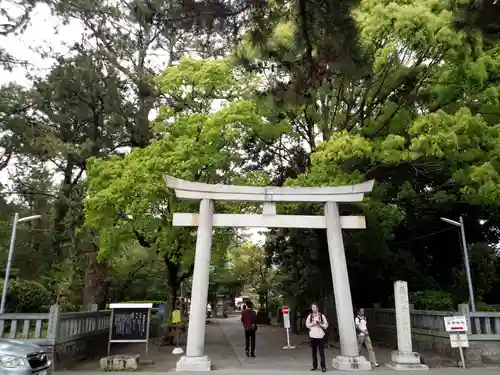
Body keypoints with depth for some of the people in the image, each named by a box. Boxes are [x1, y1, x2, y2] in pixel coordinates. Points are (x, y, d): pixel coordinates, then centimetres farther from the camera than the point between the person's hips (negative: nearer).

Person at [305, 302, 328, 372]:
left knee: (321, 352, -4)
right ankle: (315, 365, 18)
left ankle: (323, 366, 1)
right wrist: (312, 324, -10)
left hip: (320, 335, -2)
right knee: (314, 352, 9)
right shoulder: (310, 316, 5)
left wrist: (320, 324, -15)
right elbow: (307, 324, 5)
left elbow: (326, 325, 2)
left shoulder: (322, 316, 0)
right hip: (313, 335, 2)